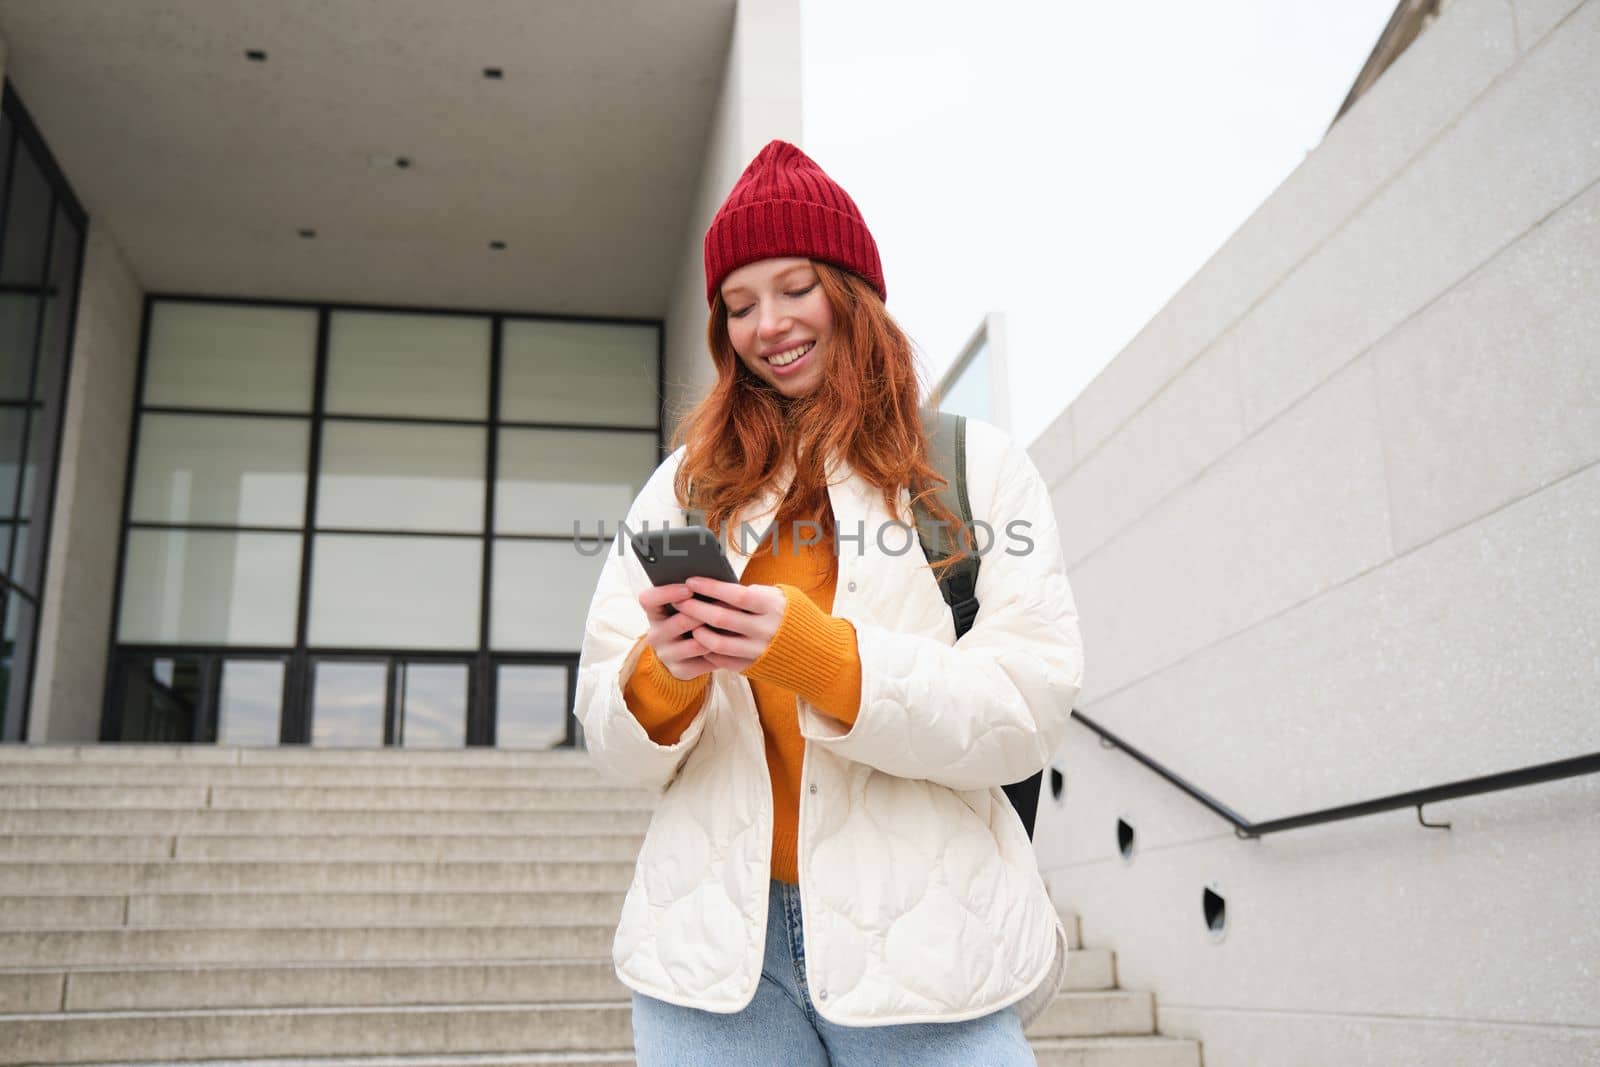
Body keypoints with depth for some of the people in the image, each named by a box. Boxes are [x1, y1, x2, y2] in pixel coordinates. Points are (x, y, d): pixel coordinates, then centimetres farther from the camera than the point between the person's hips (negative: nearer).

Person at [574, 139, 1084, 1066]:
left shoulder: (979, 467, 4)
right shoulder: (684, 488, 12)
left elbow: (1032, 709, -7)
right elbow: (612, 736, 8)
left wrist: (816, 651, -20)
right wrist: (663, 674, -15)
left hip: (923, 946, -2)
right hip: (714, 941, 2)